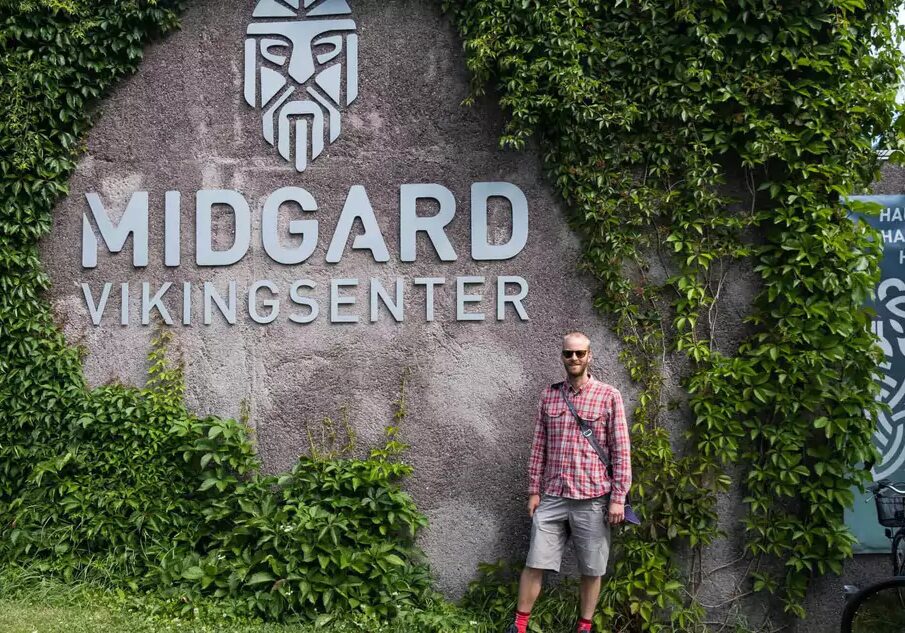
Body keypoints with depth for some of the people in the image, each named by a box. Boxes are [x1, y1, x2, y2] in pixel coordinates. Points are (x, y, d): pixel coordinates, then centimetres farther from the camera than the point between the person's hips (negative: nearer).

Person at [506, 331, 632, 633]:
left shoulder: (609, 396, -2)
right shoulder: (549, 395, 7)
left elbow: (621, 450, -3)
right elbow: (539, 447, 9)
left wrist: (618, 497, -7)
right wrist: (534, 490, 6)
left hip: (592, 499, -2)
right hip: (552, 497, 2)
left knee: (591, 570, 8)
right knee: (534, 564, 4)